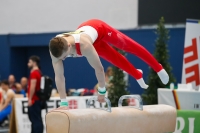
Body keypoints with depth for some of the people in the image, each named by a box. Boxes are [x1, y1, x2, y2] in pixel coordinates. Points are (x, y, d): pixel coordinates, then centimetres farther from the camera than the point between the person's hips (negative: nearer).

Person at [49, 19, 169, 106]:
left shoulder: (83, 44, -50)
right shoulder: (57, 48, -36)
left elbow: (99, 69, -38)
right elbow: (59, 77, -31)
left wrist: (102, 91, -26)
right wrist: (63, 103, -33)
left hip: (99, 27, -5)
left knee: (129, 46, 16)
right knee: (115, 59, 23)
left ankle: (158, 68, 38)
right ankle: (138, 76, 51)